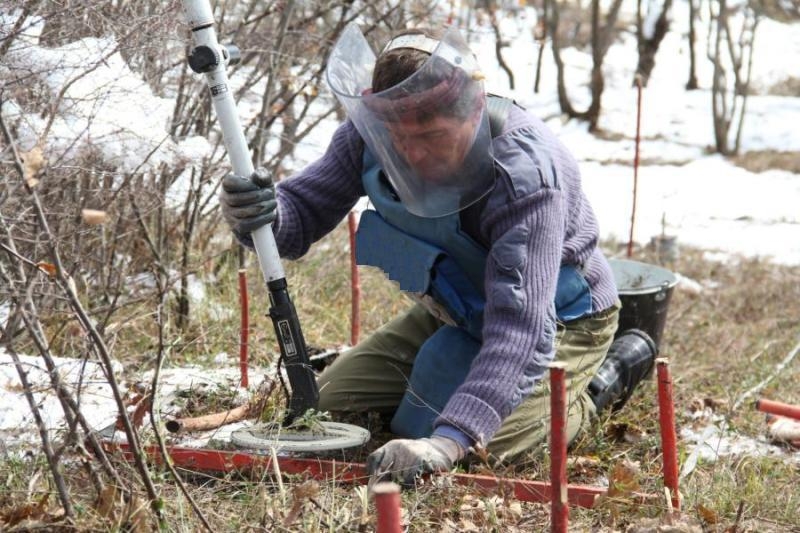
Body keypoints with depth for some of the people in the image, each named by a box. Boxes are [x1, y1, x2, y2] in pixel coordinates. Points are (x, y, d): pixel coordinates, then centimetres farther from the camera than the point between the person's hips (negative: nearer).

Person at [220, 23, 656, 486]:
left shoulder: (526, 175, -40)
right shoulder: (371, 134, -21)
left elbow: (520, 327, -46)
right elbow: (303, 211, -15)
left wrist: (448, 441, -58)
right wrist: (262, 214, -43)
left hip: (559, 320, -6)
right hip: (454, 311, 7)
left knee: (475, 453, -25)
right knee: (331, 401, 3)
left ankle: (599, 384, 3)